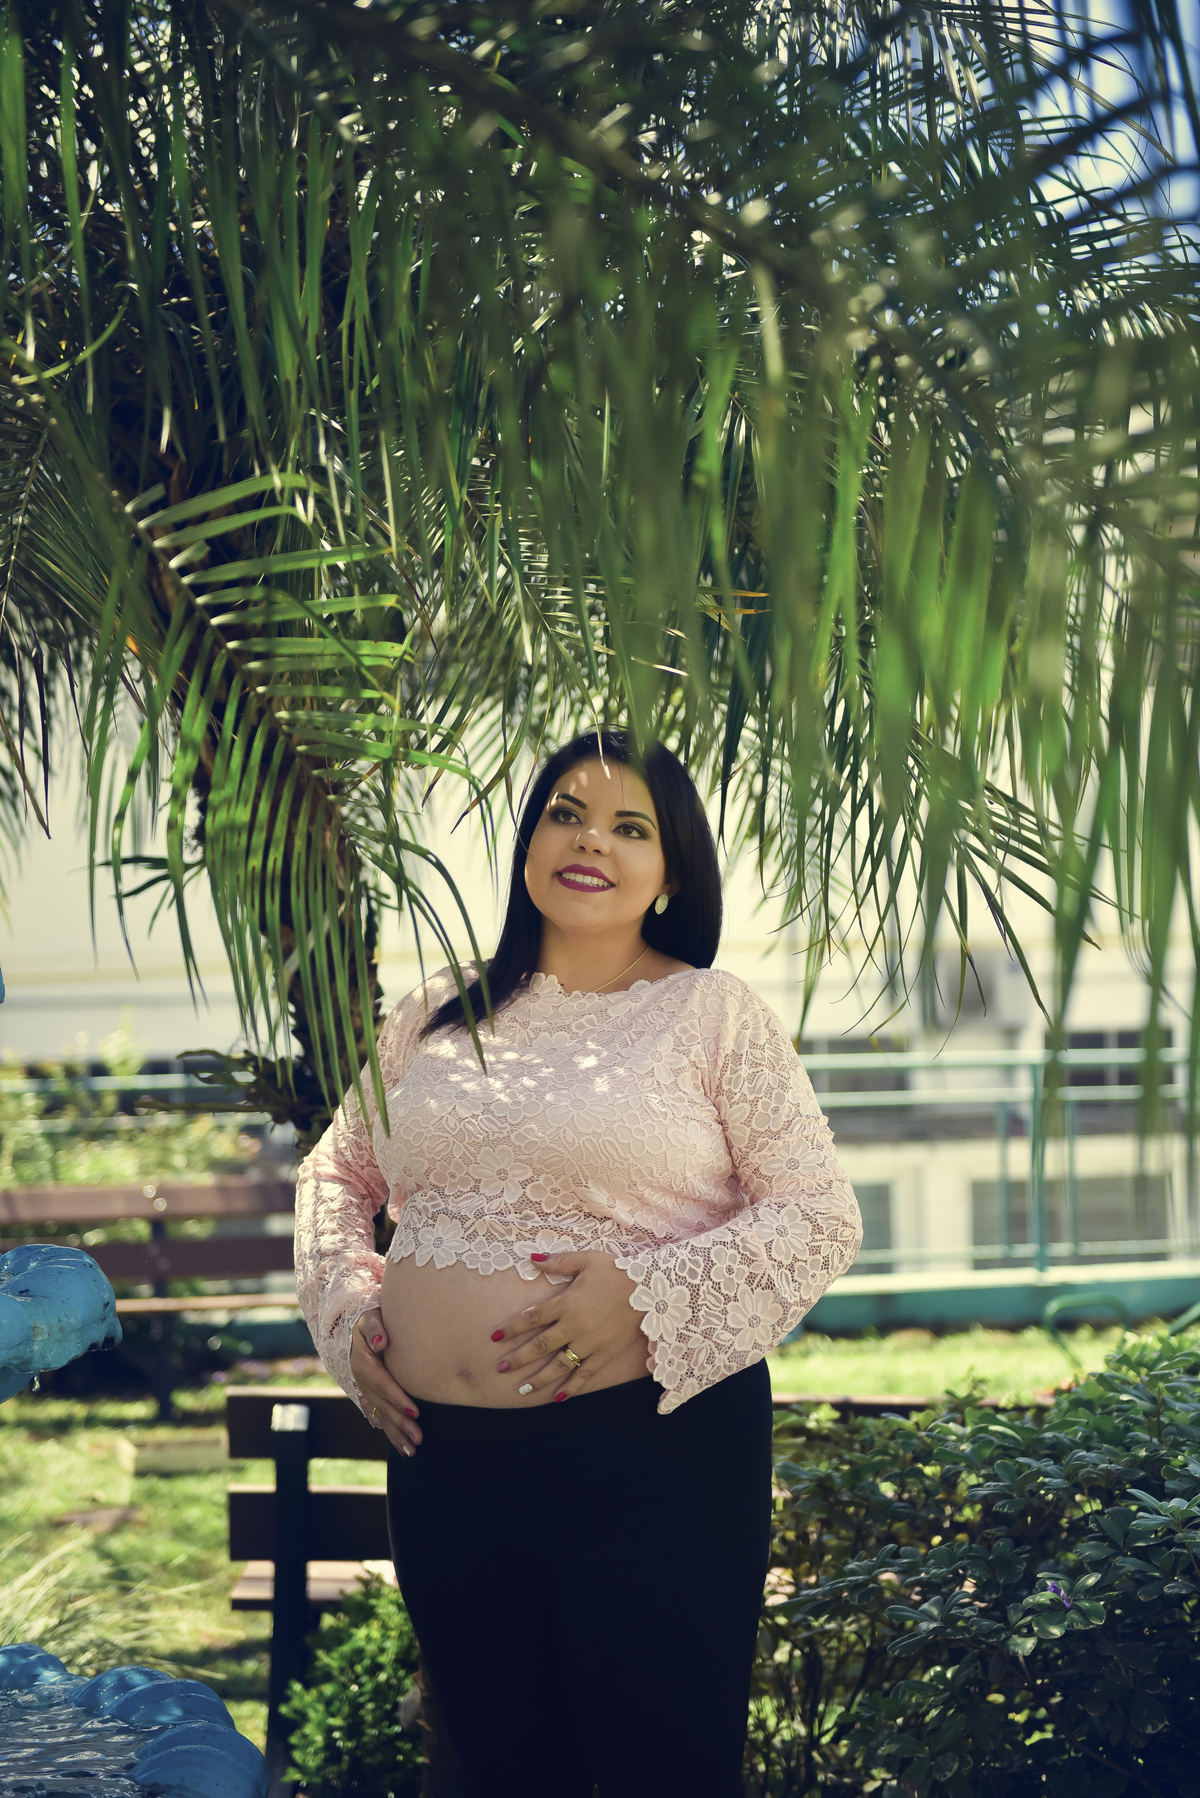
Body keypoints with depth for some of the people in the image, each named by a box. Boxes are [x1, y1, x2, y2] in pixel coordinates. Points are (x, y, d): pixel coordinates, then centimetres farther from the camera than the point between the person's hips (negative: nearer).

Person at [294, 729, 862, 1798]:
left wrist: (650, 1295, -16)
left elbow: (823, 1218, -5)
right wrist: (346, 1304, 6)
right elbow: (335, 1173, 23)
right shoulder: (438, 1018, 11)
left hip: (655, 1456, -4)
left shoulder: (715, 1014, -1)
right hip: (443, 1460, 4)